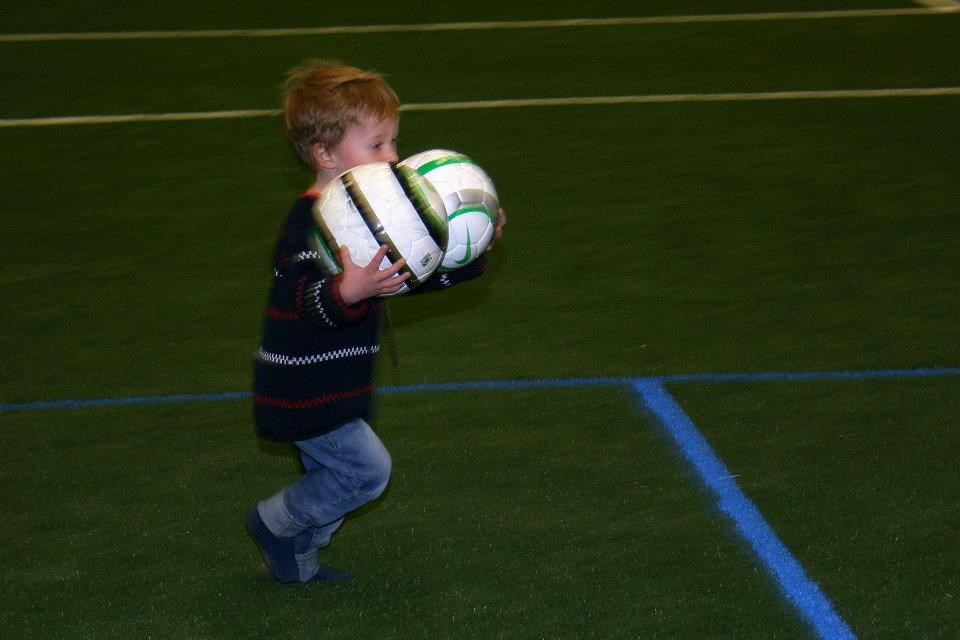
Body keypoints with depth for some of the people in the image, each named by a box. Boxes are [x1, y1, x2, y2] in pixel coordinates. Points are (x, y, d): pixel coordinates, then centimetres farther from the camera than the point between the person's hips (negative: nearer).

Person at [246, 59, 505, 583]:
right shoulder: (311, 224, -25)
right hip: (305, 391, -10)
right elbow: (305, 302, -35)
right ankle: (274, 522, 9)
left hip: (329, 388, 10)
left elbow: (412, 271, 15)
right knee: (367, 469, -9)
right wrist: (346, 292, -55)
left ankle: (296, 563, 36)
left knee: (332, 474, 20)